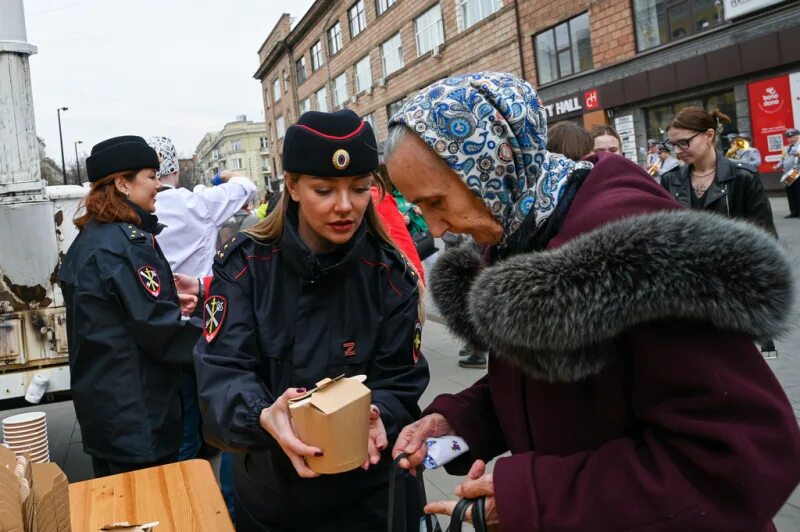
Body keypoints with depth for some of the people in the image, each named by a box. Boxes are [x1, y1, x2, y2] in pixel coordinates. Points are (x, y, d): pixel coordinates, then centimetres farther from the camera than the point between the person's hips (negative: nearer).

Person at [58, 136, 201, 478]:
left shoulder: (90, 237, 10)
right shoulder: (127, 241, -19)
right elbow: (159, 329, -21)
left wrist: (168, 301, 11)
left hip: (101, 397, 10)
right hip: (137, 411, -10)